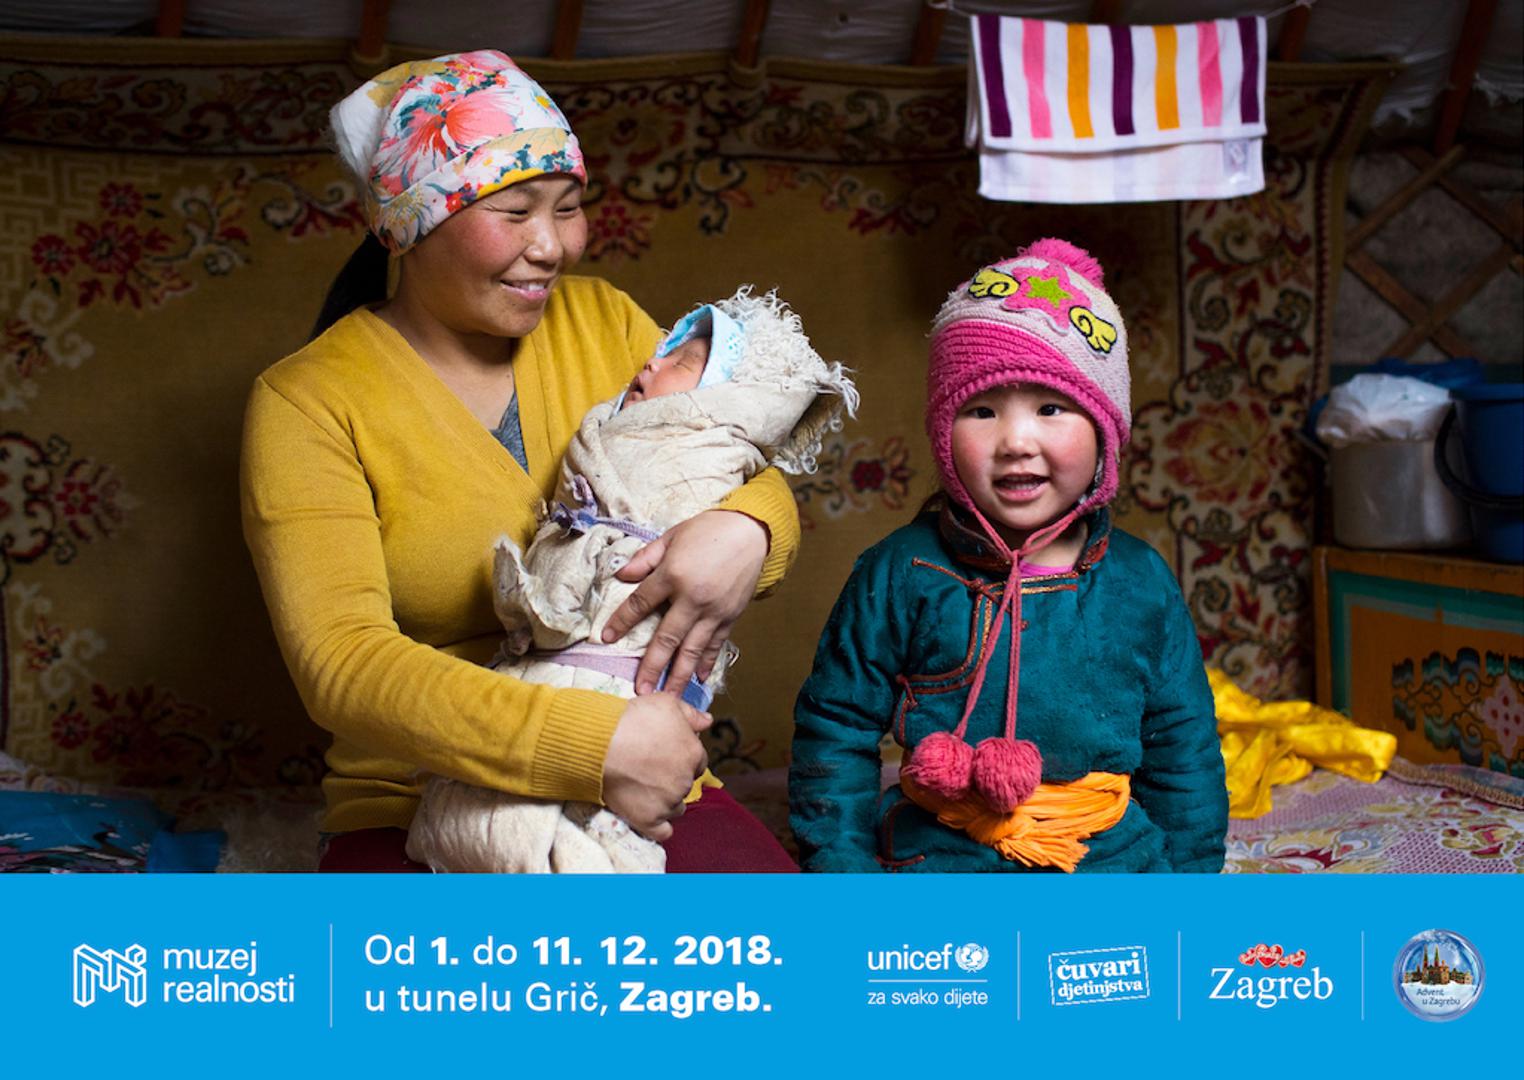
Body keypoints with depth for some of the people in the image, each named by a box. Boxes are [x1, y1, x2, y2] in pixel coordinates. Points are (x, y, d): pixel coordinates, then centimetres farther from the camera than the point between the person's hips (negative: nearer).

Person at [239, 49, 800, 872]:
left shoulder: (604, 321, 7)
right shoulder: (309, 402, -7)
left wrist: (746, 528, -21)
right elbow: (340, 660, -18)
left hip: (643, 790, 3)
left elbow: (755, 478, 7)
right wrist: (591, 746, -32)